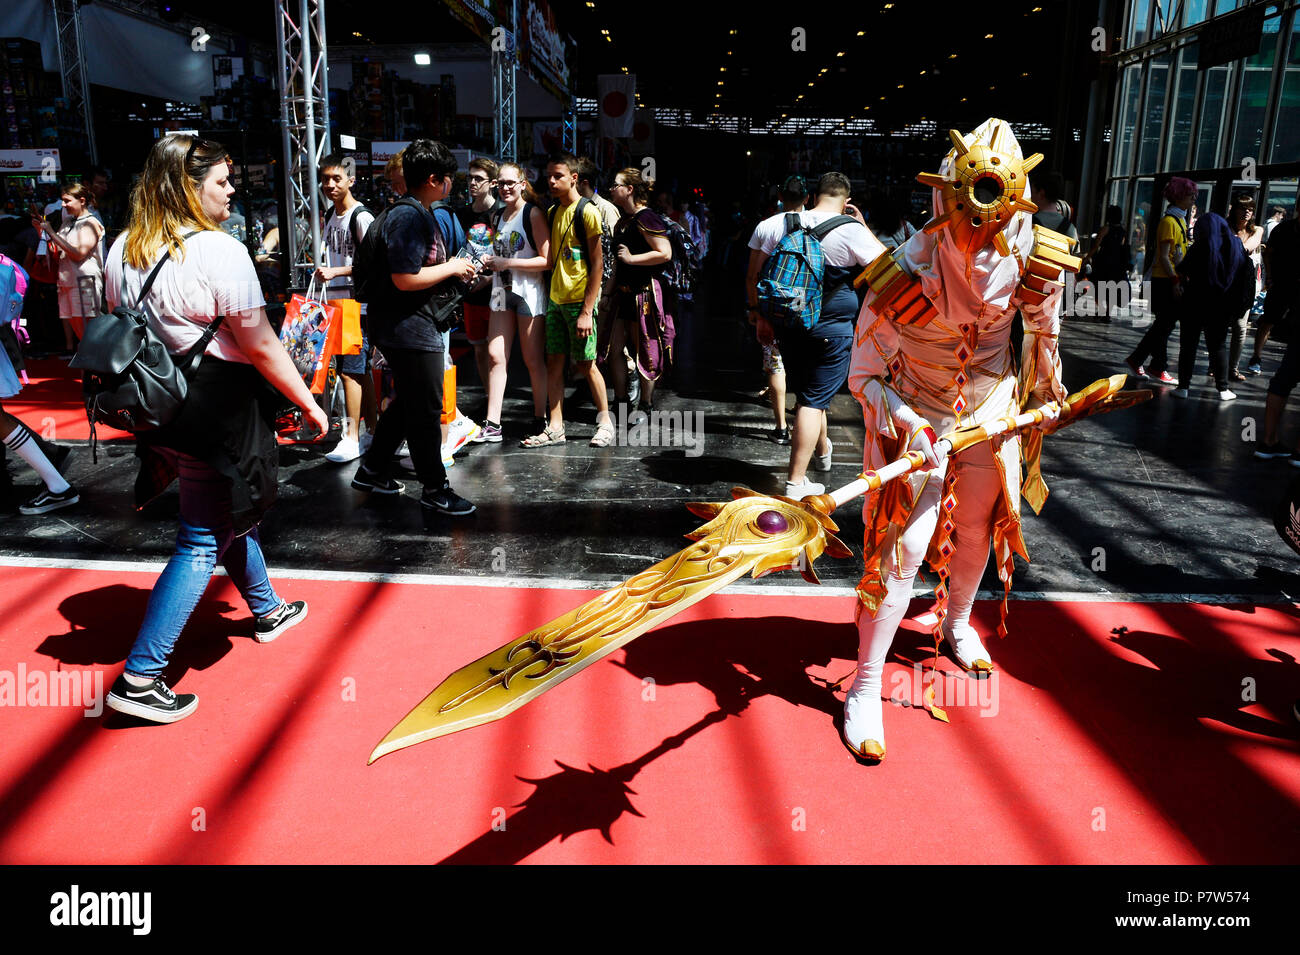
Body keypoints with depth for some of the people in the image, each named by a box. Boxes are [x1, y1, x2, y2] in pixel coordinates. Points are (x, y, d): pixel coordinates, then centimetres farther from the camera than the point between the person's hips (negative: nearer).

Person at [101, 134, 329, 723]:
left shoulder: (123, 249, 7)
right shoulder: (219, 251, -17)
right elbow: (261, 348, -16)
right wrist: (308, 403, -4)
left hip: (157, 406, 9)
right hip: (216, 411, -9)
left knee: (230, 515, 25)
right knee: (203, 542, 1)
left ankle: (268, 611, 45)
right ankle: (139, 679, 4)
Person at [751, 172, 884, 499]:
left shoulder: (778, 224, 1)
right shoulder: (851, 231, -13)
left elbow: (758, 276, 5)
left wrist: (761, 318, 13)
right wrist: (864, 227, 8)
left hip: (789, 325, 5)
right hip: (833, 330, -5)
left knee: (807, 393, 22)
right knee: (813, 400, -1)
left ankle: (822, 450, 46)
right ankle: (796, 481, -3)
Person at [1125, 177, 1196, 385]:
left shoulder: (1180, 220, 17)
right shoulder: (1169, 221, -12)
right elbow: (1164, 256, -18)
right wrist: (1175, 281, -21)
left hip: (1174, 280, 9)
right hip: (1165, 282, -9)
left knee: (1165, 324, 11)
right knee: (1165, 324, -4)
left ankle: (1136, 359, 17)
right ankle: (1158, 368, 5)